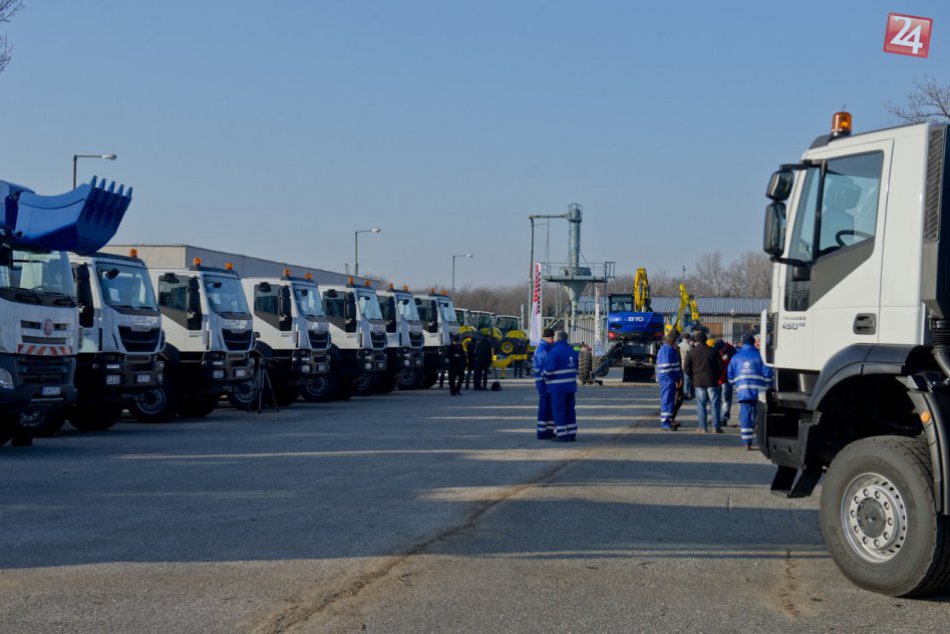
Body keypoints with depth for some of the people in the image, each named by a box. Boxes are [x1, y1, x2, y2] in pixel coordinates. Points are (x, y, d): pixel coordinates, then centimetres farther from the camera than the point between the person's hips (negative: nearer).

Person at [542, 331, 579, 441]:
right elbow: (575, 368, 17)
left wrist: (546, 378, 1)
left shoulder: (554, 351, -15)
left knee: (559, 410, -3)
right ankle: (571, 434, 16)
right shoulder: (572, 351, 11)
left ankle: (562, 435, -4)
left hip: (558, 386, -8)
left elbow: (548, 369, -17)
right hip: (571, 385, 8)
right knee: (569, 409, 13)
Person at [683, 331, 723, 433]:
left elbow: (686, 368, -1)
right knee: (714, 404, 4)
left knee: (701, 405, 4)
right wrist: (716, 377, 13)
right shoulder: (713, 351, 0)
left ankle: (702, 427, 2)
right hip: (712, 382, 0)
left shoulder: (691, 352, 0)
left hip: (699, 382, 0)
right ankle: (716, 427, 2)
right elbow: (721, 366, 1)